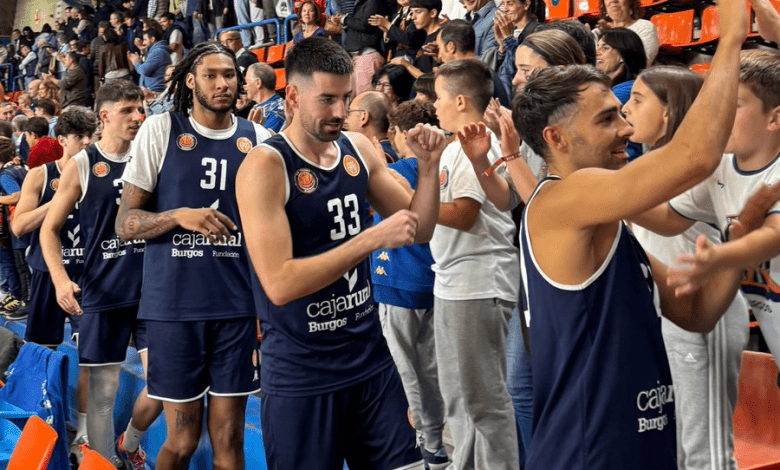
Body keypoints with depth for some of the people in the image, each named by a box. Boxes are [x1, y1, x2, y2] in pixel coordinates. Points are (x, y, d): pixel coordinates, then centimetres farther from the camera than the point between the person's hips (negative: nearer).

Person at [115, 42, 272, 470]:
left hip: (238, 306, 3)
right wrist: (180, 216, -18)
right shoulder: (160, 130, -1)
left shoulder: (257, 139, 6)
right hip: (174, 306, -2)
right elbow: (125, 223, -1)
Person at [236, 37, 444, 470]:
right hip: (300, 377, -5)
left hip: (371, 359, 6)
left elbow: (420, 230, 10)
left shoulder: (359, 149, 3)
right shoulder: (264, 167, -16)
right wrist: (372, 238, -26)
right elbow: (279, 284, -24)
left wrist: (429, 166, -7)